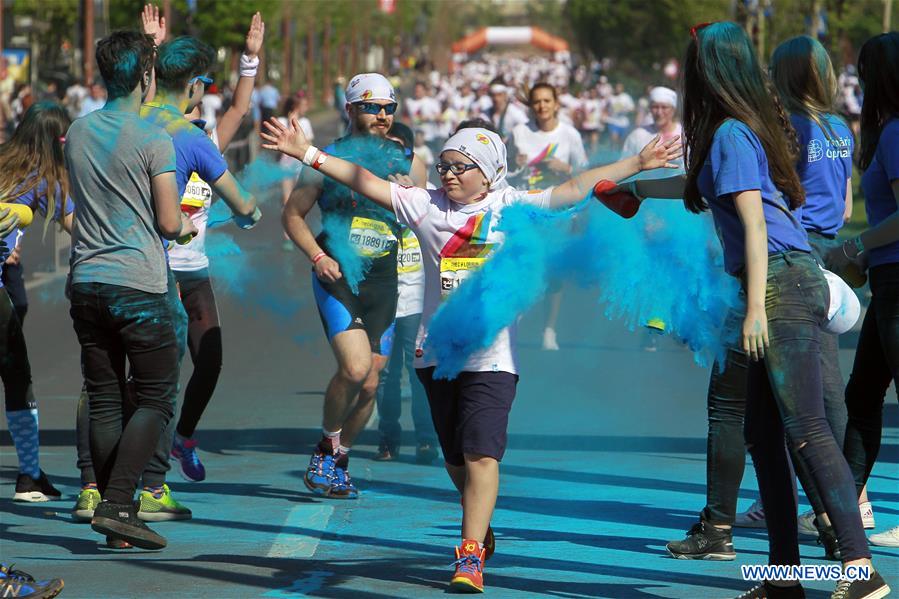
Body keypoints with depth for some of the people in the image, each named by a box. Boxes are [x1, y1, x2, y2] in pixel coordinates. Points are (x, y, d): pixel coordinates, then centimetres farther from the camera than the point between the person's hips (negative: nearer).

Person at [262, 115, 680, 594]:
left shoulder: (512, 208, 1)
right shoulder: (425, 205, 7)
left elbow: (577, 188, 0)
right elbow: (365, 182, 6)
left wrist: (639, 163, -4)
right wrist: (306, 153, 3)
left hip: (492, 353, -3)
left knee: (481, 453, -13)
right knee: (455, 458, 12)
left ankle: (470, 556, -13)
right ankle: (479, 528, 35)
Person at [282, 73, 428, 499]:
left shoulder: (408, 164, 10)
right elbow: (293, 213, 8)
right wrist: (317, 256, -7)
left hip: (383, 281, 3)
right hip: (337, 276, -3)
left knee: (370, 383, 4)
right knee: (355, 367, -21)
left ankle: (339, 461, 26)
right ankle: (326, 446, 3)